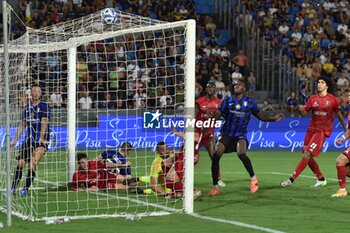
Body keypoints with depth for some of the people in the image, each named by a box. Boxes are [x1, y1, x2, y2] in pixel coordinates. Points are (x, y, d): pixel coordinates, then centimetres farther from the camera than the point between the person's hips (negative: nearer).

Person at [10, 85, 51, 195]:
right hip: (28, 140, 5)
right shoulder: (27, 107, 14)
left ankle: (26, 188, -12)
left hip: (41, 141, -5)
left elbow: (44, 123, -11)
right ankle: (13, 188, 6)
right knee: (20, 163, -1)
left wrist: (41, 138, -21)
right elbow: (22, 125, 20)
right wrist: (15, 140, 17)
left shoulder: (44, 106, -1)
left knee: (33, 164, -18)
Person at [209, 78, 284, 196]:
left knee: (241, 154, -28)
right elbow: (218, 114, -2)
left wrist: (273, 118, -1)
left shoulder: (250, 102, 2)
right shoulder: (227, 101, 2)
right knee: (216, 156, -16)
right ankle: (215, 187, -5)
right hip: (226, 133, 1)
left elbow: (260, 116, 10)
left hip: (240, 135, -1)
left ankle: (253, 178, -1)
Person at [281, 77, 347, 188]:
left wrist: (345, 129, 12)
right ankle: (321, 179, 23)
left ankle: (292, 179, -14)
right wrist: (301, 110, -20)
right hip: (311, 129, 5)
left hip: (322, 131, -5)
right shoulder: (313, 98, 8)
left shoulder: (333, 99, -1)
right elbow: (304, 113, 3)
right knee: (308, 158, 5)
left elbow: (339, 114, 8)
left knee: (307, 155, -14)